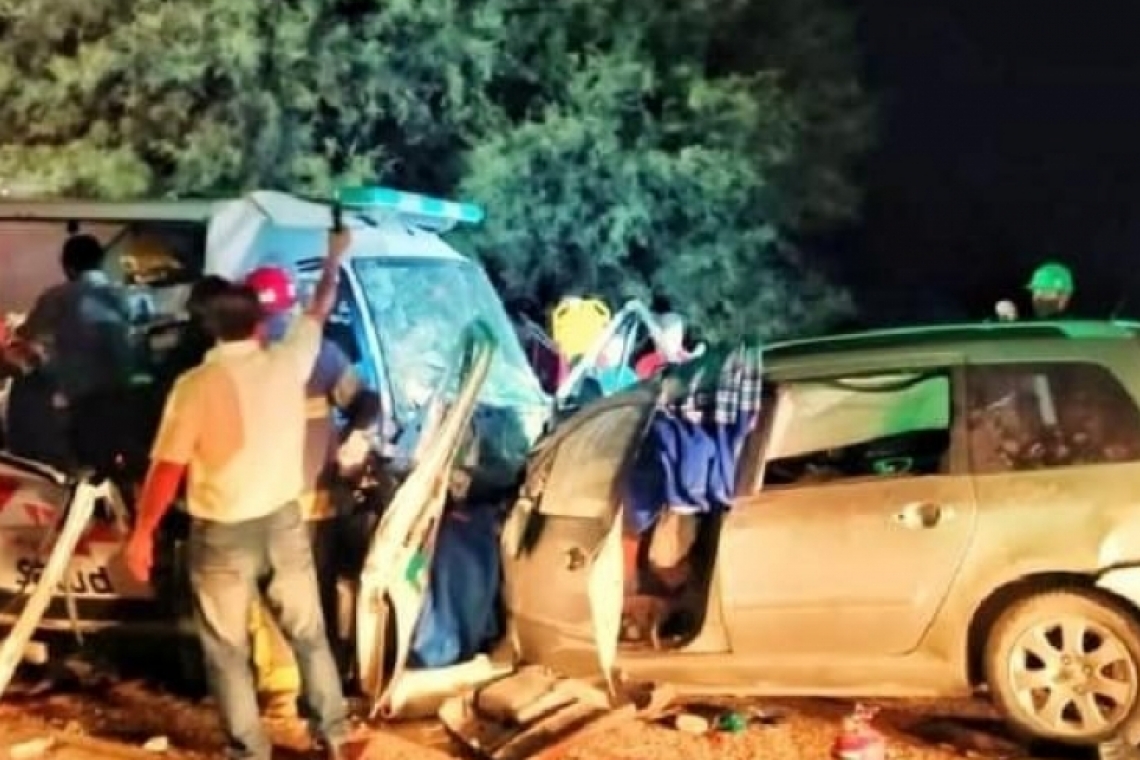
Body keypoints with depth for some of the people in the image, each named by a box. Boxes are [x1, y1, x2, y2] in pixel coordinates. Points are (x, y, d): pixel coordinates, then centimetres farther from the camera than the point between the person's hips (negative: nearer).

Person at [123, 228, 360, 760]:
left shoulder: (196, 385, -13)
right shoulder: (287, 363, -4)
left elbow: (167, 468, -13)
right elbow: (319, 312, 15)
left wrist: (141, 533, -3)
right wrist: (334, 258, 31)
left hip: (221, 534, -3)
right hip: (283, 522, 4)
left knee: (228, 651, 10)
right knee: (309, 633, 18)